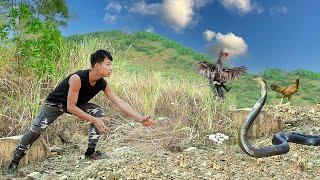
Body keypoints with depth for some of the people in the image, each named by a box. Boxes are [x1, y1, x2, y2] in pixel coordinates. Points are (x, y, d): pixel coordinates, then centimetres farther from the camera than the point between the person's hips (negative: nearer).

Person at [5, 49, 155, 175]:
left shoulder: (102, 84, -19)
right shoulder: (77, 78, -39)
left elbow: (119, 102, -18)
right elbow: (71, 107, -35)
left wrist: (140, 118, -23)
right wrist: (94, 120, -36)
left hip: (76, 104, 6)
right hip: (54, 103, -5)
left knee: (99, 113, -14)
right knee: (36, 128, -22)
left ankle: (90, 152, -3)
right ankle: (14, 162, -1)